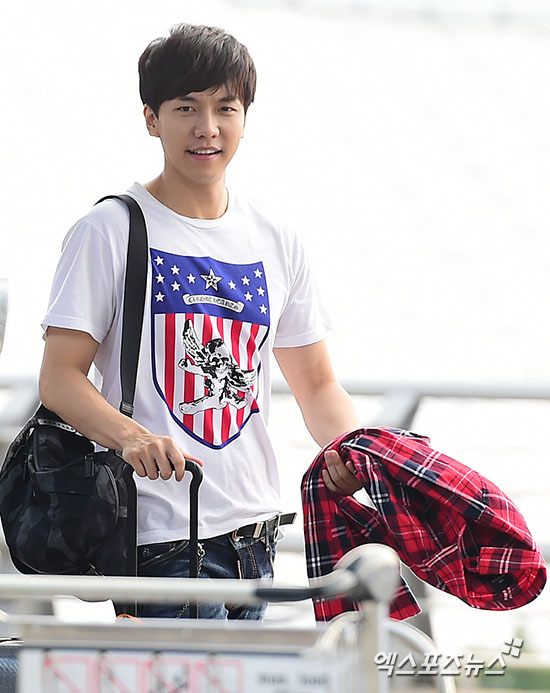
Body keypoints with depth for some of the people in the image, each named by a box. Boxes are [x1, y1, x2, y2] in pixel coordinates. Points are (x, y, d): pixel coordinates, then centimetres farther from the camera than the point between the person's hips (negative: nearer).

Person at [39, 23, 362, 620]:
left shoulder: (275, 242, 13)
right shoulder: (110, 230, -3)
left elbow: (316, 385, 18)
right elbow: (59, 378, -8)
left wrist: (350, 446, -4)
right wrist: (131, 436, -28)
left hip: (255, 532, 6)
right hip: (162, 537, -6)